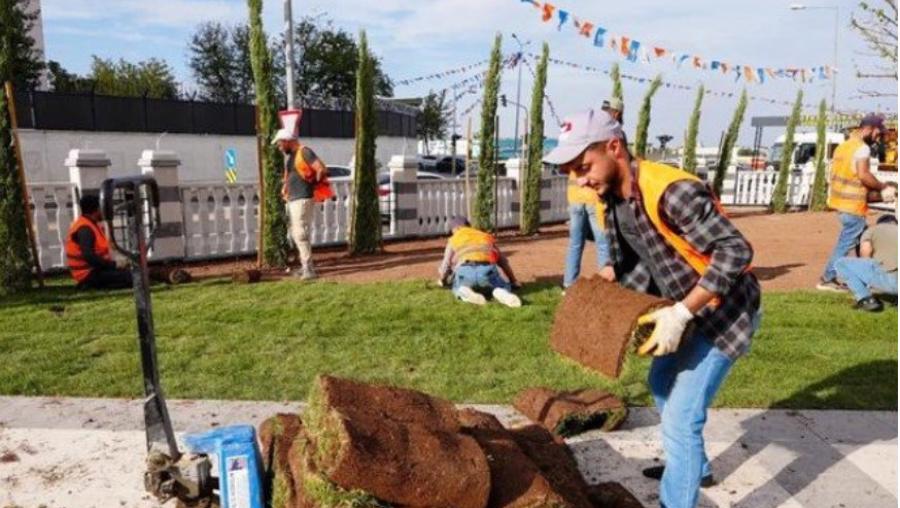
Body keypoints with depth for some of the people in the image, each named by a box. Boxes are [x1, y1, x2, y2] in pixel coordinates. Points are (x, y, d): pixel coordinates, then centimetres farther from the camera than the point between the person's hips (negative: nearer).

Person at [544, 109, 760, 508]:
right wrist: (611, 308, -2)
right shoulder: (613, 196, -3)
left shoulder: (671, 191, -31)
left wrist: (681, 313, -36)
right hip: (687, 307, 10)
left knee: (680, 416, -9)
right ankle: (694, 467, 47)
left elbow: (736, 250, -31)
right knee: (662, 385, 25)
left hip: (725, 309, -9)